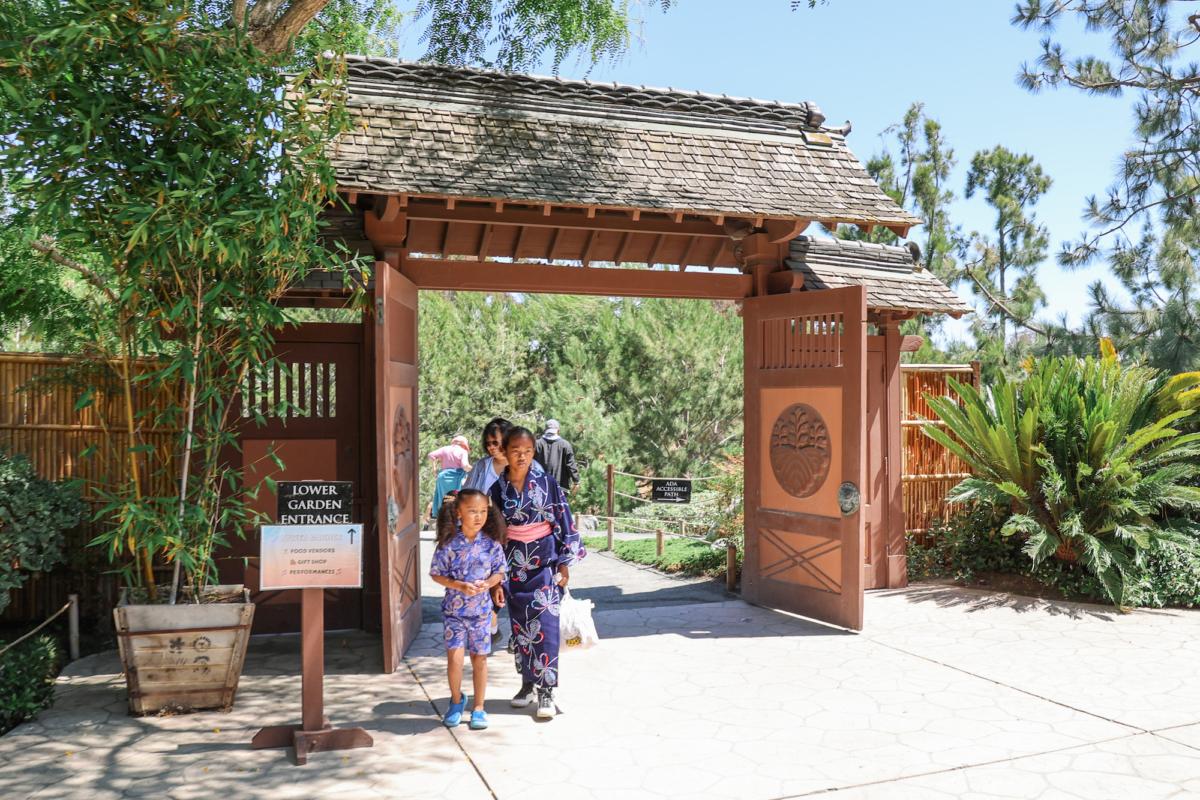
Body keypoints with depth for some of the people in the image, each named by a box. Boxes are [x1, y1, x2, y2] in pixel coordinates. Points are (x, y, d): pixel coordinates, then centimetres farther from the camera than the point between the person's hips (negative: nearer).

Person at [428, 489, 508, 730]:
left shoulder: (492, 543, -6)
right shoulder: (448, 543, -11)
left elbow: (499, 571, 3)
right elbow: (436, 574, -5)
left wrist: (488, 583, -18)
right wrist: (460, 586, -19)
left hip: (481, 609, 2)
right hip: (454, 609, -1)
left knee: (480, 658, 10)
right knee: (455, 658, -6)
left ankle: (479, 708, 25)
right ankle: (456, 700, 22)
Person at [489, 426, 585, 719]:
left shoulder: (547, 483, -6)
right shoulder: (497, 489, 1)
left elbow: (564, 522, -3)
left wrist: (564, 563, -6)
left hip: (544, 563, -3)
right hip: (514, 566, 3)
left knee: (545, 626, -6)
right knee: (519, 626, 10)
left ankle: (546, 691, 1)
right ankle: (528, 682, 25)